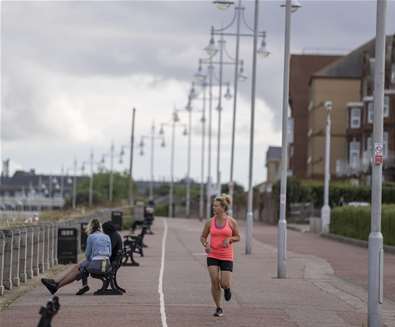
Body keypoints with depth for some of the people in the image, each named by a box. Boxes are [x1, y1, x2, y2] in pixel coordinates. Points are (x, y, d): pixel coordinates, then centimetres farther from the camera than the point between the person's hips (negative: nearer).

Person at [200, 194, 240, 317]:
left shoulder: (231, 222, -5)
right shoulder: (210, 222, 0)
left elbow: (238, 237, 5)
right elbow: (203, 237, 10)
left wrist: (229, 239, -15)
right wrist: (206, 245, -11)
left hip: (226, 257, -1)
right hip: (212, 256, 1)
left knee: (224, 284, -7)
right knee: (214, 282, -9)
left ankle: (227, 288, 33)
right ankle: (218, 308, 7)